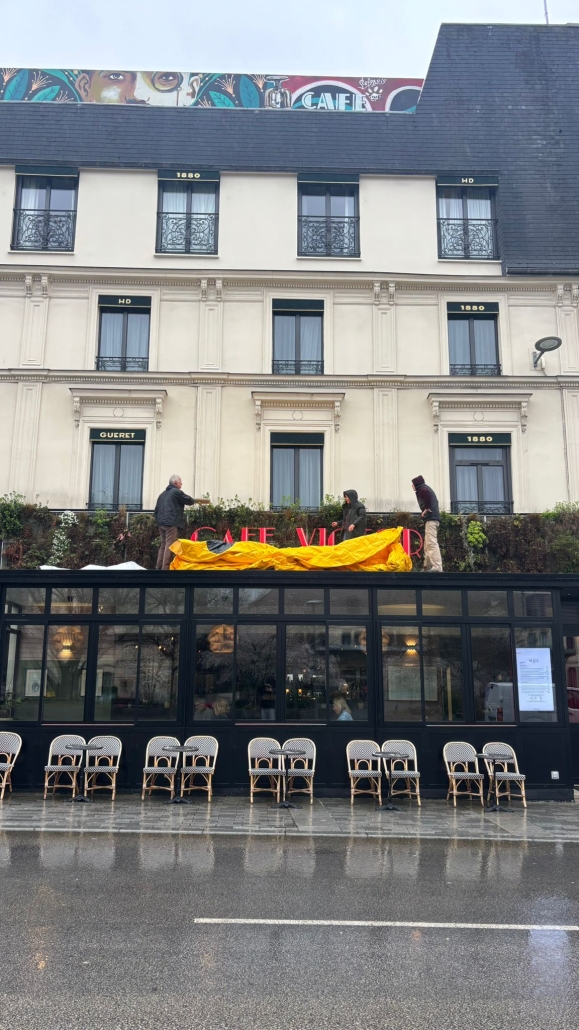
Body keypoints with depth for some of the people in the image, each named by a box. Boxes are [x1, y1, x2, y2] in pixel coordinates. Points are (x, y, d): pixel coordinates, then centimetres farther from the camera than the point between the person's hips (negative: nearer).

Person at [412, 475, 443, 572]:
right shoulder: (426, 489, 29)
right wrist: (426, 509, 9)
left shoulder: (422, 488, -1)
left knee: (431, 543, -17)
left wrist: (426, 509, -16)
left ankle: (437, 568, -25)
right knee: (427, 544, 12)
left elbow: (427, 495, -24)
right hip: (432, 517, 10)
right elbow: (434, 501, 24)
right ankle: (428, 567, 12)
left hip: (431, 518, -10)